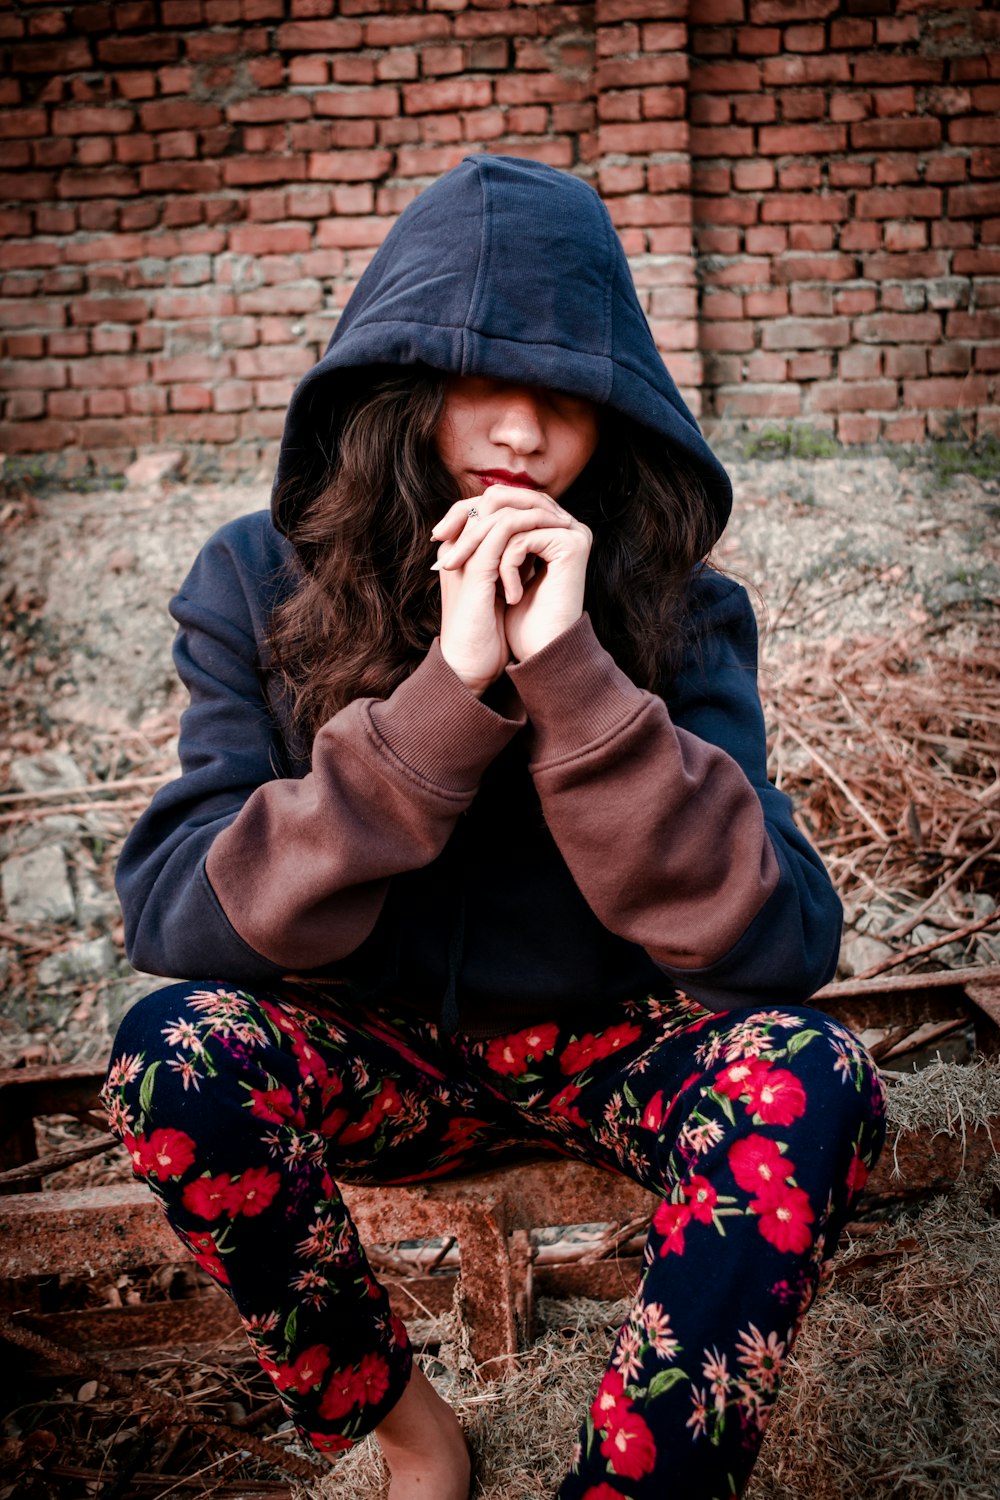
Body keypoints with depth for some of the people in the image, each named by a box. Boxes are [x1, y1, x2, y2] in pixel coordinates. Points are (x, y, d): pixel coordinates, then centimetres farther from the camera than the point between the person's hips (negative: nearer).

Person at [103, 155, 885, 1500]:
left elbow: (781, 949, -22)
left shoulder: (677, 609, -12)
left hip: (610, 1045, 0)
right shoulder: (261, 585, -11)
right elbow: (173, 919, -22)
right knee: (178, 1048, -28)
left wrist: (571, 672, -33)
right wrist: (449, 692, -32)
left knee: (808, 1074, -29)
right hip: (378, 1050, 1)